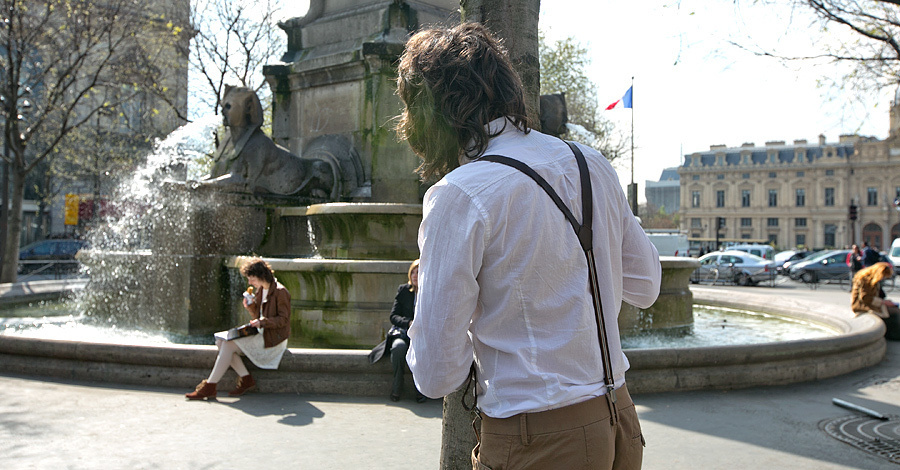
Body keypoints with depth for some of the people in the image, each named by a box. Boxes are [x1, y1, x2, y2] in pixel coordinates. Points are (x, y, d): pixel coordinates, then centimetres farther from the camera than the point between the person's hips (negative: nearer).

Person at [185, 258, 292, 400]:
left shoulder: (280, 292, -13)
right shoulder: (260, 290, 14)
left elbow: (283, 319, -14)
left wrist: (263, 322, -25)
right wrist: (250, 306, 1)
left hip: (273, 338, -9)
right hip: (260, 334, 9)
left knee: (229, 344, -20)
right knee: (220, 341, -7)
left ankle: (209, 387, -16)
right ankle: (246, 379, -10)